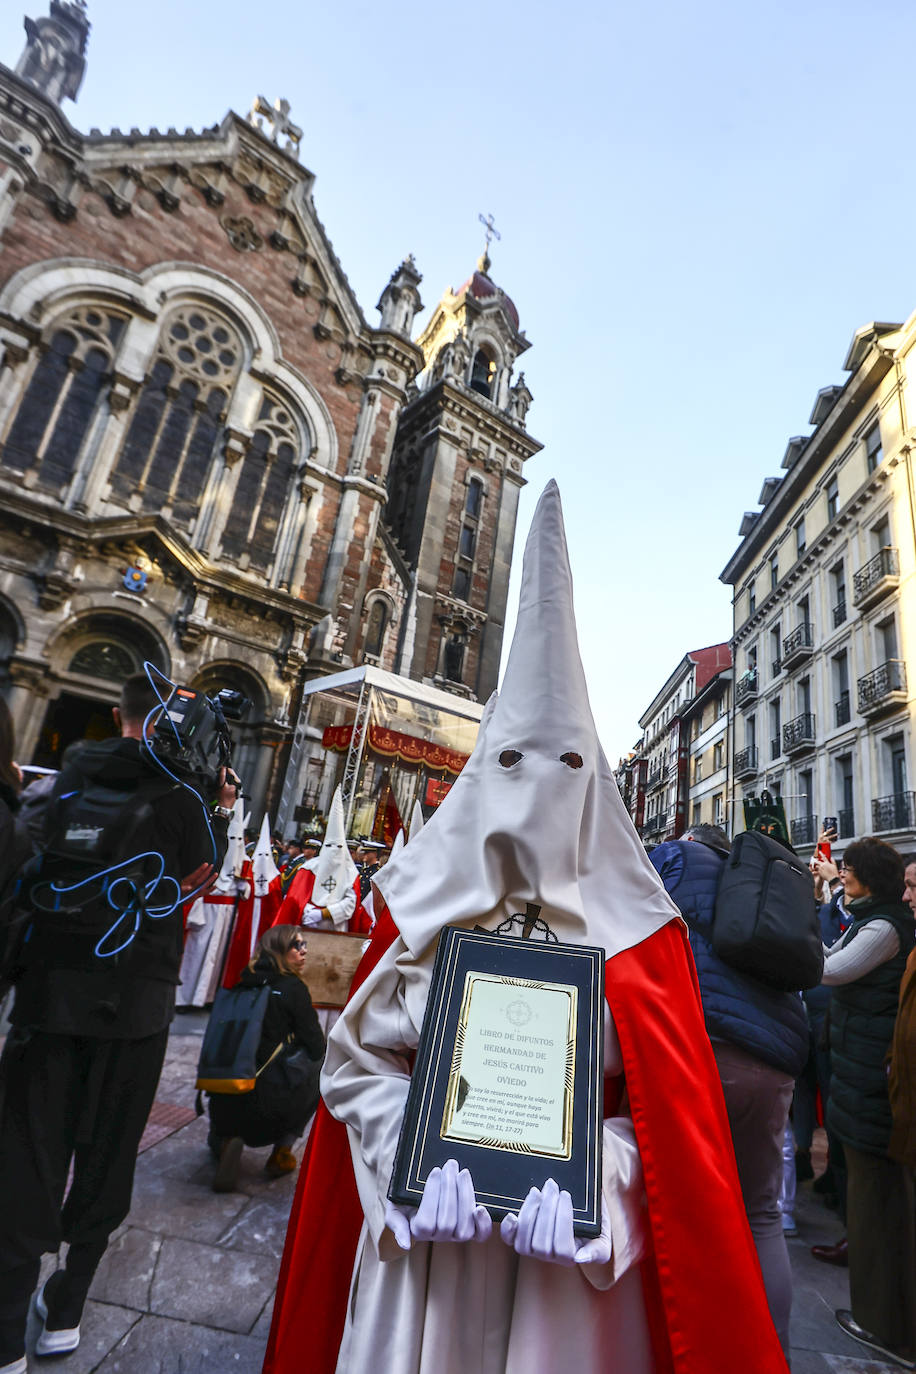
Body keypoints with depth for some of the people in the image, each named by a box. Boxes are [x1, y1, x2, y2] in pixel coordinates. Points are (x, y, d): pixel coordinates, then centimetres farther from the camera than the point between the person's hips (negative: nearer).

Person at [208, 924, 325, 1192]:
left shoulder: (241, 985, 6)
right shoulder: (293, 988, -10)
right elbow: (317, 1049, -7)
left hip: (223, 1101, 7)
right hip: (268, 1105, -7)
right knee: (318, 1071, 20)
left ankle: (224, 1142, 11)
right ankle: (281, 1154, 15)